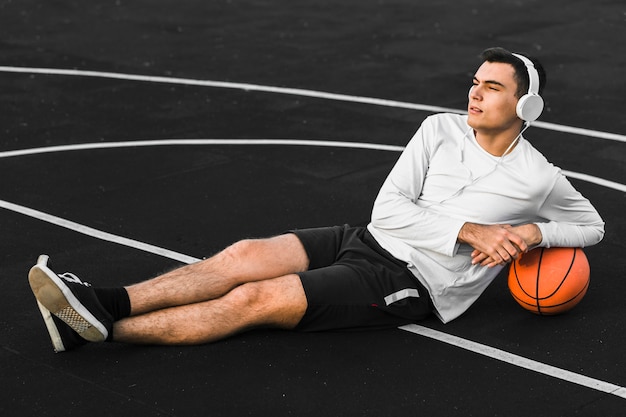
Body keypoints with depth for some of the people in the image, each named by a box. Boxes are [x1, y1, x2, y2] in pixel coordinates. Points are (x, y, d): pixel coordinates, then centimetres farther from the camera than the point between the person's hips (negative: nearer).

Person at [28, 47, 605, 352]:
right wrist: (470, 231, -12)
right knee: (247, 255, -19)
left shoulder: (539, 178, -2)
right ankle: (104, 304, -23)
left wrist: (533, 231, -6)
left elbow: (592, 225, 15)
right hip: (371, 239, 5)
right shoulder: (441, 130, 7)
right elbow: (387, 209, -1)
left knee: (254, 300, -20)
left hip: (413, 285, -5)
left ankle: (100, 330, -23)